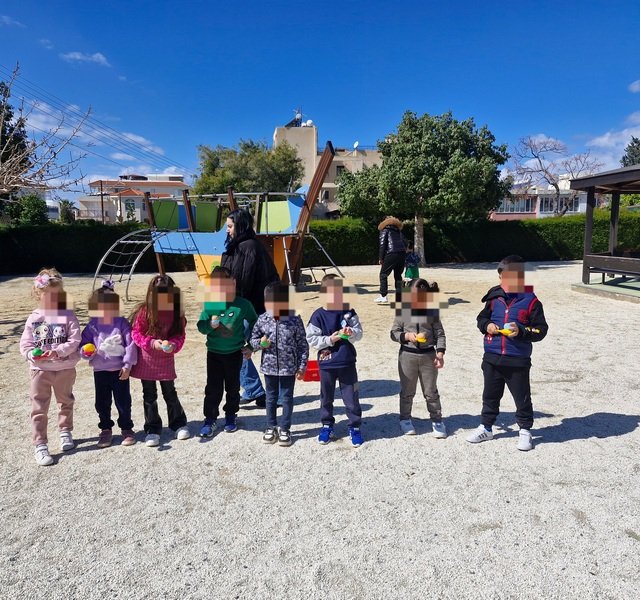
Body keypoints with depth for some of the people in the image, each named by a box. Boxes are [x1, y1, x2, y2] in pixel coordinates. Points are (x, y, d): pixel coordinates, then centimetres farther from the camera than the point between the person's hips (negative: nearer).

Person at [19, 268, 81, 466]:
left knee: (66, 402, 18)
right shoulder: (33, 318, -2)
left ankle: (65, 432, 40)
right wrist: (32, 354, -20)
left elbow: (74, 340, -12)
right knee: (39, 409, 3)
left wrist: (57, 351, -24)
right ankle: (40, 445, 11)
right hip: (40, 369, 0)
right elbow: (25, 344, -1)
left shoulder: (68, 316, -6)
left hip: (65, 368, 0)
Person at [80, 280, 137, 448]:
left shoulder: (122, 323, -8)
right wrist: (86, 352, -18)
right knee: (102, 403, 12)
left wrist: (127, 365, -10)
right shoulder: (92, 326, -2)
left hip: (120, 370, -2)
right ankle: (106, 430, 30)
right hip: (100, 371, 3)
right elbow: (83, 344, 6)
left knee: (123, 402, 7)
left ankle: (127, 429, 24)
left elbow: (130, 344, -8)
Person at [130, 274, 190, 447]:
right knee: (149, 396, 8)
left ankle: (179, 424, 27)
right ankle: (152, 430, 20)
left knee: (170, 393, 10)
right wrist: (152, 343, -23)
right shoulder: (144, 311, -13)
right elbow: (136, 333, -8)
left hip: (166, 360, 1)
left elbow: (180, 335, -2)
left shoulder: (176, 312, -7)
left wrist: (173, 345, -23)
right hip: (146, 359, -1)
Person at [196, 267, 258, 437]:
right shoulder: (209, 305, -8)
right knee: (213, 388, 3)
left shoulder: (242, 304, -11)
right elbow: (201, 326, -4)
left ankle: (230, 416, 32)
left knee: (233, 387, 14)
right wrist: (210, 325, -27)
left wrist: (250, 345, 2)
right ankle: (210, 418, 16)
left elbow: (253, 323, 3)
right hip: (214, 353, 0)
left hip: (234, 353, 0)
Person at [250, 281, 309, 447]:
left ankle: (285, 429, 25)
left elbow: (302, 344, -6)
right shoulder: (263, 319, -6)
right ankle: (271, 427, 33)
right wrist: (260, 343, -17)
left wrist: (302, 366, -6)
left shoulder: (295, 320, -12)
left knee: (286, 398, 10)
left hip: (289, 367, -2)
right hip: (269, 366, 3)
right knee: (271, 397, 17)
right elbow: (253, 338, 6)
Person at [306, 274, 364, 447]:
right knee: (326, 397, 15)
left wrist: (352, 333, -23)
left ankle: (355, 427, 24)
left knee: (351, 397, 8)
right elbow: (311, 339, -9)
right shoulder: (318, 316, -9)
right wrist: (330, 340, -19)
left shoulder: (349, 312, -3)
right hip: (326, 364, 0)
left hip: (347, 363, 1)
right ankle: (327, 425, 33)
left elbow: (359, 333, -2)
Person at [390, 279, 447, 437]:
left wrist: (440, 353, -11)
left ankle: (437, 420, 26)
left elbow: (439, 334, -1)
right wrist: (407, 336, -19)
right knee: (407, 391, 14)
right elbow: (394, 332, -1)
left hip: (428, 355, 0)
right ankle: (405, 419, 31)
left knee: (431, 392, 11)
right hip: (407, 355, 0)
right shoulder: (402, 310, -4)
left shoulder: (432, 311, -3)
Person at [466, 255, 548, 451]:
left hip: (518, 361, -3)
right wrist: (487, 325, -6)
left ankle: (525, 430, 29)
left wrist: (521, 331, -21)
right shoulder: (494, 297, 1)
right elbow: (482, 318, 14)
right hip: (492, 358, 4)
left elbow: (540, 330, -6)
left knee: (522, 397, 10)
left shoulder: (530, 301, -8)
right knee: (490, 395, 17)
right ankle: (486, 428, 33)